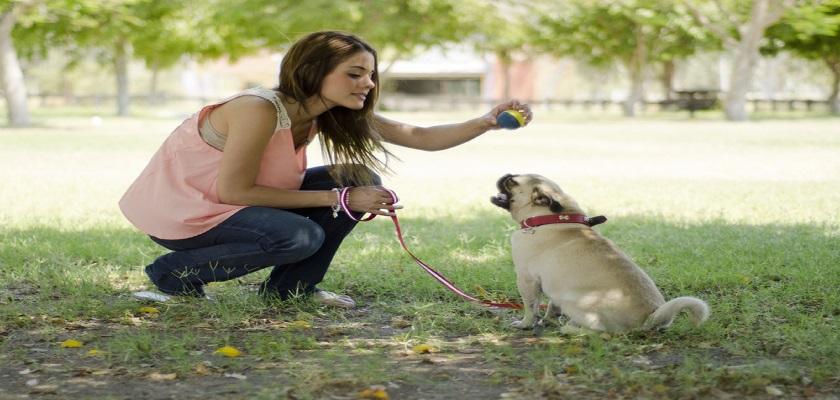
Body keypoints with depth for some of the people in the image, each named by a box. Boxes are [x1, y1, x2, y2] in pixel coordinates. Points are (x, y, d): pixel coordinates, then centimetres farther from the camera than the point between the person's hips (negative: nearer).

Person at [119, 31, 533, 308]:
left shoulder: (334, 112, -4)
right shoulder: (261, 110, -29)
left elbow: (419, 137, -6)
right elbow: (233, 191, -26)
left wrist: (486, 122, -23)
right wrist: (338, 199, -24)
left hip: (228, 203, 8)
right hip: (176, 212, -8)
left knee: (360, 181, -4)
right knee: (300, 236, -32)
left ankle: (289, 287, 5)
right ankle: (174, 273, -11)